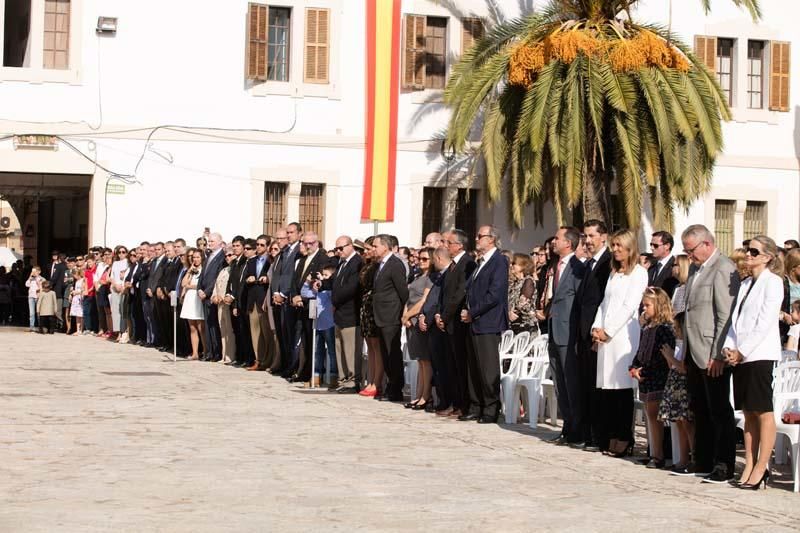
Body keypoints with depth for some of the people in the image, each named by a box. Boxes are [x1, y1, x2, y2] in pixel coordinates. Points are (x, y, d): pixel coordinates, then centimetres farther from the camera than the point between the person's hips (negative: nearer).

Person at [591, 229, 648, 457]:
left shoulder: (638, 273, -2)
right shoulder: (613, 274, 21)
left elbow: (629, 307, -9)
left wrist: (607, 331, -9)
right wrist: (596, 329, 3)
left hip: (623, 334, -7)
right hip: (605, 335, 7)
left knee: (622, 386, -8)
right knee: (605, 387, 2)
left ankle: (623, 440, -5)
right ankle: (608, 438, 4)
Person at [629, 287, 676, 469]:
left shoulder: (665, 328, -12)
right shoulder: (646, 327, 14)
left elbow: (663, 356, -17)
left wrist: (645, 371, -14)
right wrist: (634, 369, 4)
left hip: (657, 378, -8)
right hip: (644, 379, 8)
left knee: (653, 415, -9)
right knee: (649, 415, 10)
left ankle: (658, 456, -8)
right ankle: (653, 452, 15)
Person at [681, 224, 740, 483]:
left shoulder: (723, 269, -13)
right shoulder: (697, 270, 17)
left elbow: (726, 316, -18)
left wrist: (718, 355, -20)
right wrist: (686, 354, 16)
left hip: (712, 355, -9)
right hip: (694, 354, 9)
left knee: (719, 411, -2)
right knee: (700, 411, 14)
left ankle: (724, 467, 3)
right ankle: (703, 463, 21)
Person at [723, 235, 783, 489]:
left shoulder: (772, 282, -5)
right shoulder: (745, 284, 18)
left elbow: (764, 323, -12)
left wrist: (742, 351, -12)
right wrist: (729, 348, 1)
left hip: (760, 354, -7)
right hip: (740, 355, 7)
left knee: (763, 411, -5)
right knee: (748, 412, 7)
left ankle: (761, 468, -5)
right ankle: (749, 465, 9)